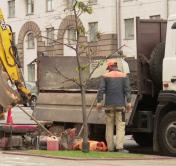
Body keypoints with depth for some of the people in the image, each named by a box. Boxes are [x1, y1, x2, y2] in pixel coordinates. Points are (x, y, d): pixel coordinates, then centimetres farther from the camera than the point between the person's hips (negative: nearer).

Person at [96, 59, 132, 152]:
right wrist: (128, 103, -2)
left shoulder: (105, 76, 4)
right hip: (120, 105, 0)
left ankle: (110, 148, 7)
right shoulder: (124, 76, 6)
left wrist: (99, 102, -1)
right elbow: (127, 90, -1)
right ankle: (119, 147, -15)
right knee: (120, 126, -3)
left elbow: (101, 90, -3)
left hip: (109, 105, 1)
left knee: (109, 126, 7)